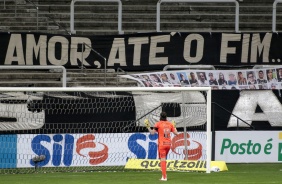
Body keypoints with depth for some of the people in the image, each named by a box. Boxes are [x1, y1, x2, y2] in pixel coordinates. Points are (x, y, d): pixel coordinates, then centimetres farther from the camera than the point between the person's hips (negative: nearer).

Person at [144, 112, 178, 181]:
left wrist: (148, 127, 1)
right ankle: (164, 175, 17)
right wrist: (174, 126, 27)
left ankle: (164, 177, -11)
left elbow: (152, 132, -12)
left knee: (163, 160, -6)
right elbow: (176, 133, 10)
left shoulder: (158, 124, -6)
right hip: (168, 144, 5)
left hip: (161, 144, -5)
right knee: (164, 159, 19)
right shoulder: (170, 124, 7)